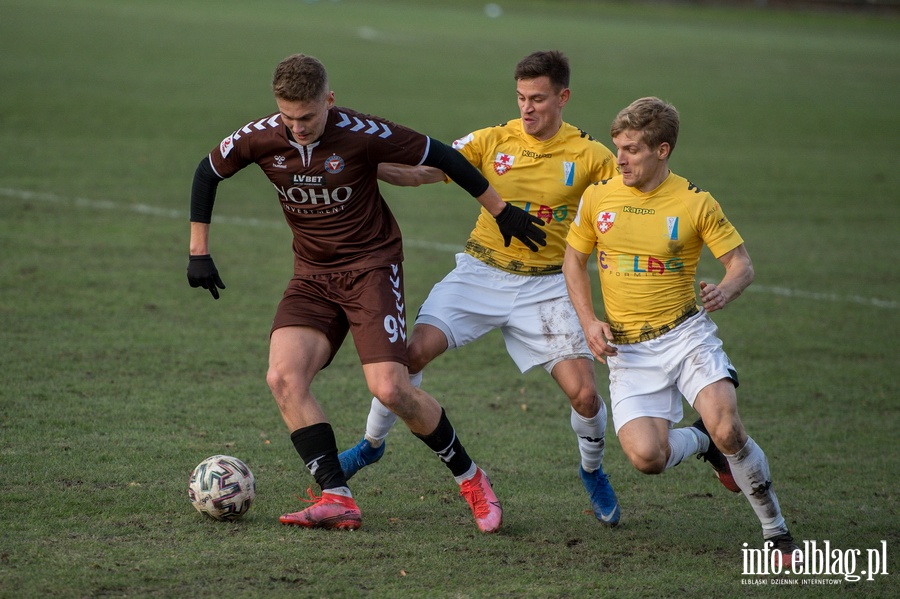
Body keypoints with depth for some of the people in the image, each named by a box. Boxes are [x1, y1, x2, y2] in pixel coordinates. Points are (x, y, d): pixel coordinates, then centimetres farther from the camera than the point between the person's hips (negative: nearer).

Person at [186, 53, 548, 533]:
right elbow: (207, 174, 10)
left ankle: (469, 478, 5)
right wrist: (199, 253, 8)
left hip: (371, 267, -4)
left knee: (390, 388, -18)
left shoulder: (362, 134, -20)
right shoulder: (258, 139, -9)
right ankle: (336, 498, -16)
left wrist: (503, 212, -1)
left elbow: (440, 157, -8)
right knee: (283, 377, -19)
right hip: (312, 275, 4)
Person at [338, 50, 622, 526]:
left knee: (584, 394, -11)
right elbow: (420, 173, -5)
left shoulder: (589, 155, -4)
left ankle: (593, 472, 21)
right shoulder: (494, 141, -2)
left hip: (543, 286, -1)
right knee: (414, 353, -18)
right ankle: (371, 444, 6)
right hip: (480, 272, 1)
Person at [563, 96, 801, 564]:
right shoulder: (597, 197, 1)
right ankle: (701, 442, 19)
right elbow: (574, 260, 14)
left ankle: (776, 530, -3)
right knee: (645, 457, -19)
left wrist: (725, 291, -23)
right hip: (627, 349, 2)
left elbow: (742, 263, 0)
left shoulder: (695, 203, -6)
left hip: (686, 334, -2)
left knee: (727, 429, -26)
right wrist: (589, 323, 1)